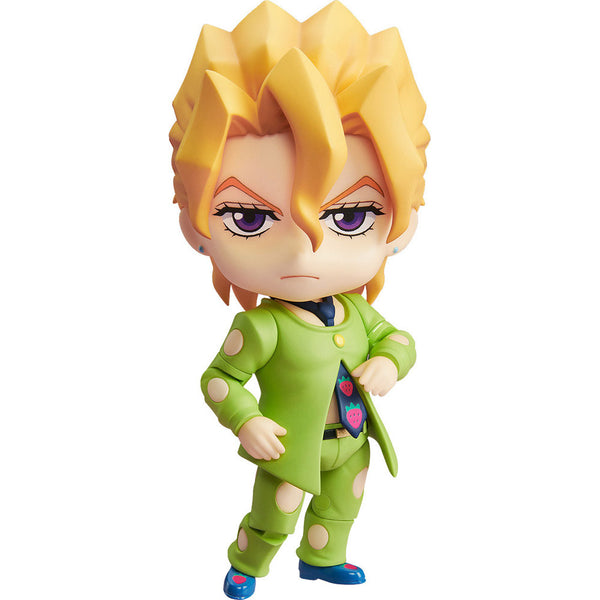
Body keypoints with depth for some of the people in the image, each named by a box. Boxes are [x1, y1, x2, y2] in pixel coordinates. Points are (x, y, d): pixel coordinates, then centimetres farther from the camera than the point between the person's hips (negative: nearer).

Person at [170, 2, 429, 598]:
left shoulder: (358, 312, -13)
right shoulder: (260, 327, -27)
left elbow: (396, 336, 3)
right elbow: (219, 378, -18)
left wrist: (389, 362, -16)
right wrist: (247, 424, -26)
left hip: (349, 440, 6)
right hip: (288, 448, -5)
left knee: (340, 504, 27)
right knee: (271, 517, 15)